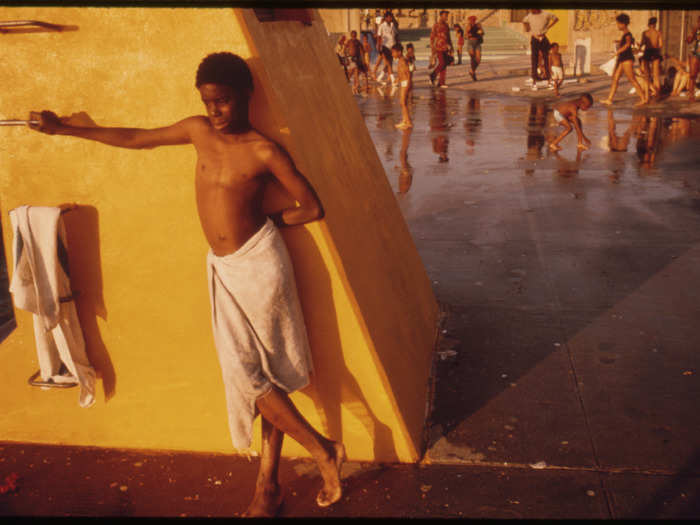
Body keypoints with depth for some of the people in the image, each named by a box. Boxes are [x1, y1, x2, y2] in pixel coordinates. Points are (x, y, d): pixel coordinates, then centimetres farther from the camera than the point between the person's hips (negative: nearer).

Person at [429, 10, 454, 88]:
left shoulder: (446, 25, 14)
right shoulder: (436, 25, -5)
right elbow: (432, 37, -6)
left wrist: (451, 47, 18)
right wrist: (432, 48, -11)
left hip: (446, 48, 6)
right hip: (439, 48, -6)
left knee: (445, 64, 3)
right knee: (442, 64, -13)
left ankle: (441, 82, 8)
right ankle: (433, 76, 8)